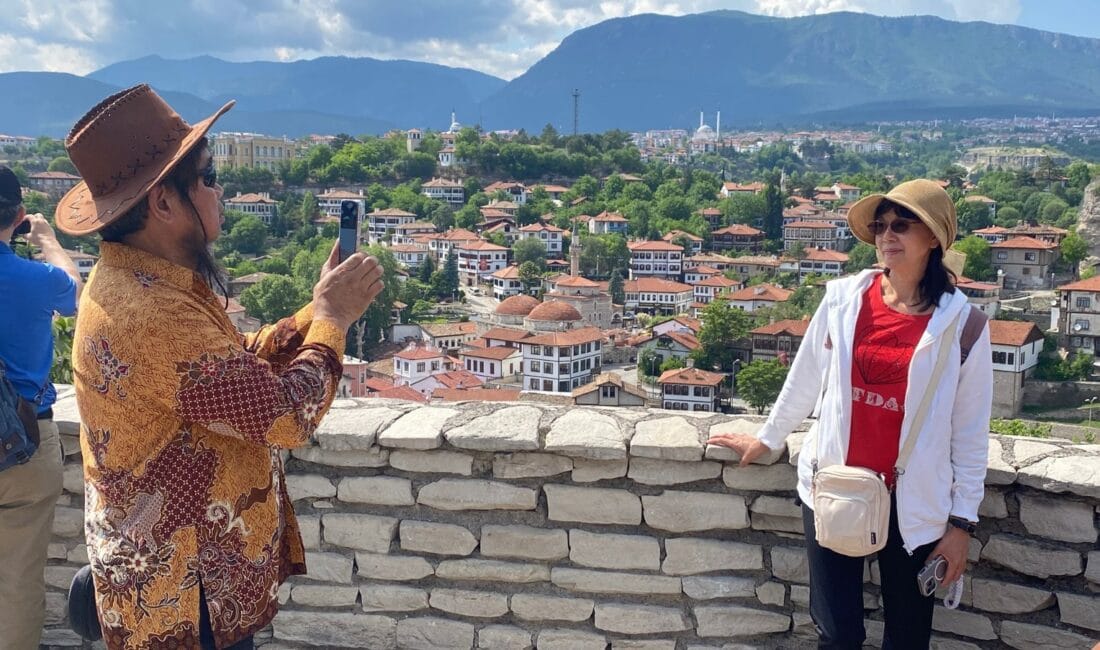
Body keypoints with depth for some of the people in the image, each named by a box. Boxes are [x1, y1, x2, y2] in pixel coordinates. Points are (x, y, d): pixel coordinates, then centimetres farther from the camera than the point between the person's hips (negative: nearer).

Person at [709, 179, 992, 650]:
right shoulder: (844, 297, -3)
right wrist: (767, 438, 18)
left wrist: (962, 521, -2)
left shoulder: (962, 323, -7)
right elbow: (805, 378, 9)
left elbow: (970, 431, -3)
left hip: (913, 503, -1)